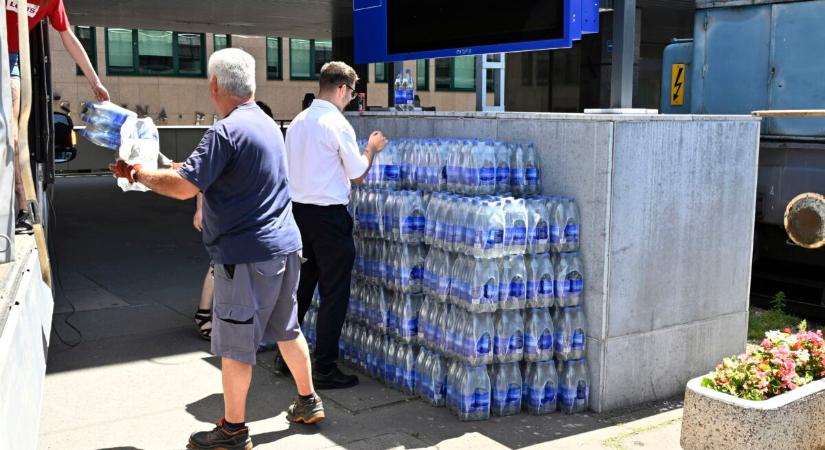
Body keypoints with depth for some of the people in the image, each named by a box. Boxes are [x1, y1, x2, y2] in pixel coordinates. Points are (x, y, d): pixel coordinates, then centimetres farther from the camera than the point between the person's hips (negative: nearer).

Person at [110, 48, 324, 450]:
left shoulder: (225, 132, -17)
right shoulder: (267, 124, 12)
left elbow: (183, 187, -22)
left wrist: (140, 175, -6)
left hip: (246, 255, -9)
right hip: (285, 246, 9)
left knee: (234, 343, 3)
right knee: (286, 329, 20)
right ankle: (308, 402, 32)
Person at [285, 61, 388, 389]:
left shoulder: (297, 122, 8)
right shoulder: (338, 125, -14)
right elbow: (358, 176, -8)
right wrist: (372, 148, 9)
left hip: (298, 210, 8)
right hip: (328, 215, -8)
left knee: (301, 286, 18)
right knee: (334, 292, 1)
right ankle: (324, 369, 6)